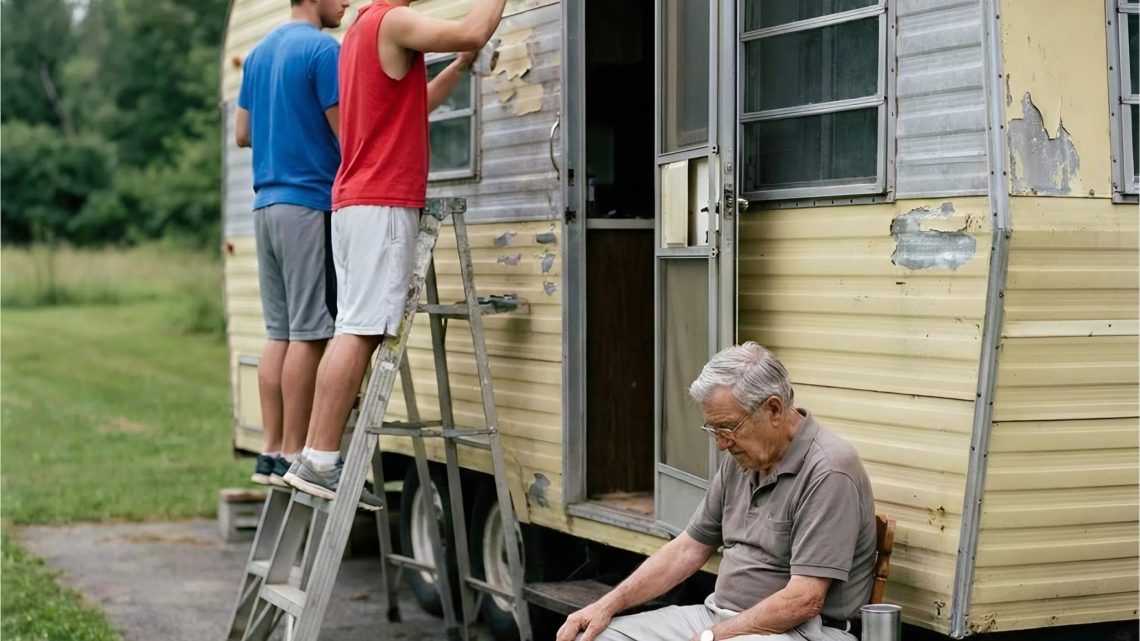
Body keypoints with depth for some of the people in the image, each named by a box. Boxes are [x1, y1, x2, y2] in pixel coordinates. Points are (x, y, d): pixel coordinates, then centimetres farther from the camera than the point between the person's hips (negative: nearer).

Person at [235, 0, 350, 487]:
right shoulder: (322, 49, -10)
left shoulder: (260, 52, 16)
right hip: (310, 204, -8)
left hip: (267, 204, 8)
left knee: (279, 333, 9)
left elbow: (242, 134, 20)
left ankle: (270, 452, 9)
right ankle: (292, 456, -3)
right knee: (309, 334, -5)